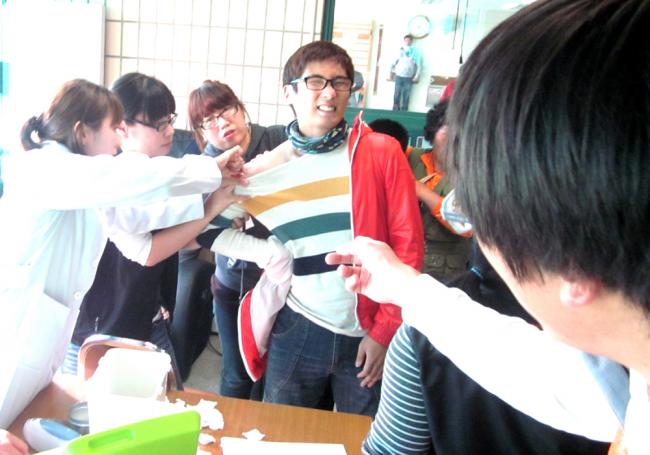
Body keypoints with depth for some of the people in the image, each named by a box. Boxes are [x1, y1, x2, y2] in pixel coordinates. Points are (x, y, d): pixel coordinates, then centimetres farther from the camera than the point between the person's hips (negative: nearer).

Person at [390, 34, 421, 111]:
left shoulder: (415, 51, 4)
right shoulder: (400, 50, 7)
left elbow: (419, 64, 2)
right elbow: (393, 62, 13)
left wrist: (416, 76, -4)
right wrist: (392, 72, 10)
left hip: (409, 77, -1)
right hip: (399, 76, 1)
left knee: (406, 96, -2)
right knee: (397, 95, -2)